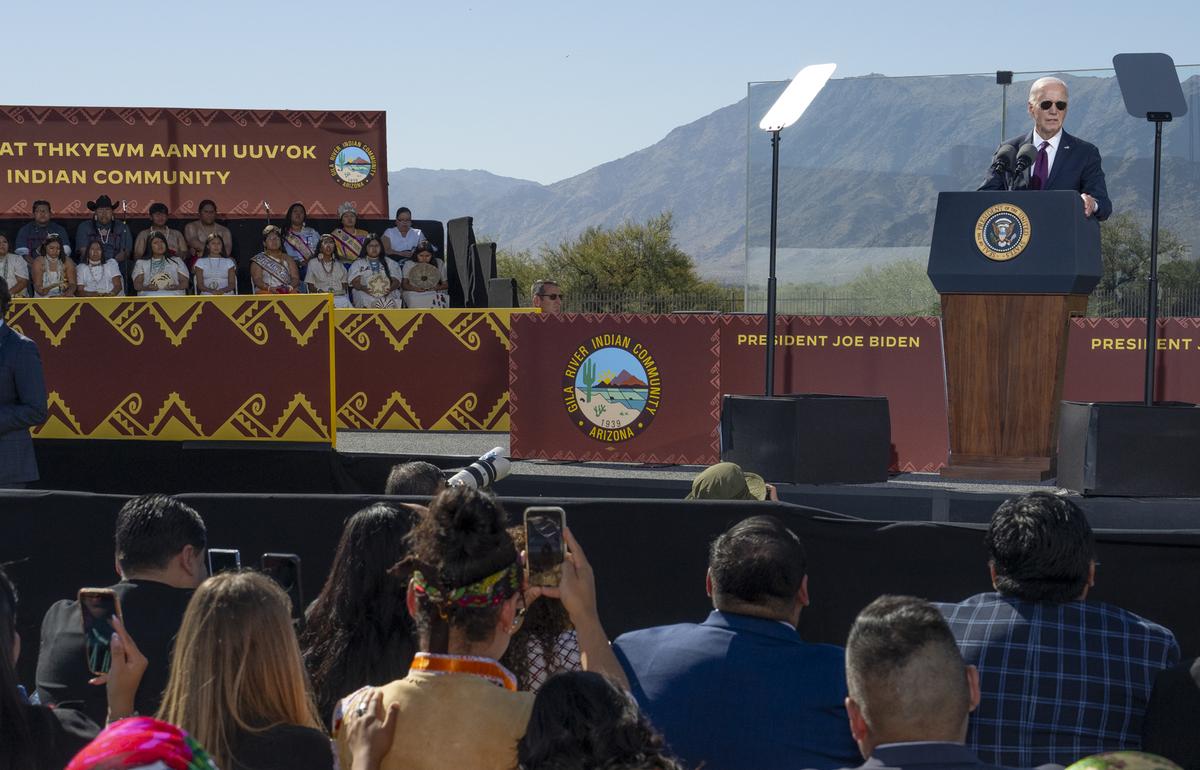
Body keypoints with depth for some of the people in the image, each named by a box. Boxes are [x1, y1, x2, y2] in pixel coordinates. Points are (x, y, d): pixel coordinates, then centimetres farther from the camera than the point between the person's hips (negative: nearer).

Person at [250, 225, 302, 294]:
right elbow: (257, 280, -1)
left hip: (288, 292, 2)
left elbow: (295, 278, 9)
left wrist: (289, 287, -14)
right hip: (265, 292, -2)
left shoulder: (288, 259, 20)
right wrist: (270, 288, -21)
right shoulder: (258, 260, 12)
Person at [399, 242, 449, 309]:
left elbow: (446, 284, 10)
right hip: (414, 294, -1)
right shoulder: (408, 264, 10)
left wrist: (437, 287, -13)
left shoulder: (439, 263, 12)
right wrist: (415, 288, -17)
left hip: (434, 293, 1)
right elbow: (404, 284, 3)